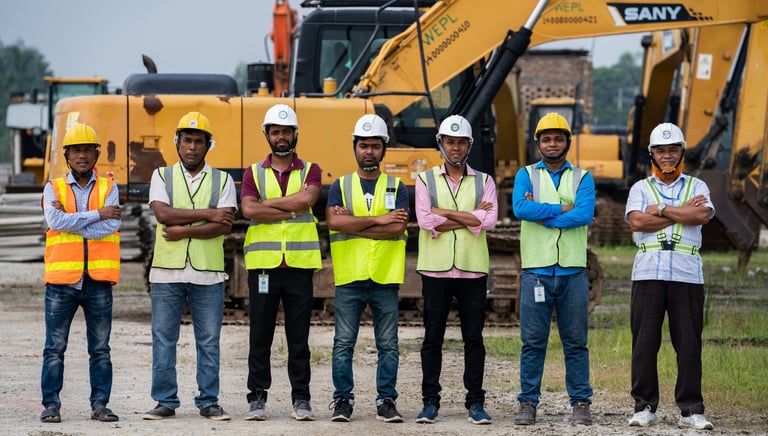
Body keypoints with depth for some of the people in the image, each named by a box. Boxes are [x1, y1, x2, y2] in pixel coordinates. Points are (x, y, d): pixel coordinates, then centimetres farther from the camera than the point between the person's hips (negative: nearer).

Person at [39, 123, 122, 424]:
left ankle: (99, 404, 11)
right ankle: (51, 404, 5)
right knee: (55, 347, 1)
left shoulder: (108, 187, 7)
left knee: (100, 348, 5)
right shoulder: (53, 188, 6)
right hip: (62, 278, -1)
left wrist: (71, 221, -10)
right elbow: (55, 221, -12)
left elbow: (113, 226, -10)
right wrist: (97, 214, -11)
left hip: (98, 279, 1)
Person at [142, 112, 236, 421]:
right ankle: (165, 402, 8)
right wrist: (207, 214, -12)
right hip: (167, 271, 0)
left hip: (208, 273, 0)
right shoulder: (162, 176, 7)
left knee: (209, 340, 3)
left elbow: (224, 225, -7)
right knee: (163, 339, 2)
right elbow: (163, 213, -11)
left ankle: (208, 402, 9)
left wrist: (184, 231, -14)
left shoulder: (222, 181, 7)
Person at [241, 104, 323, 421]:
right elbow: (249, 210, -8)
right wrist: (291, 210, -10)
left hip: (300, 264, 0)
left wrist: (268, 203, -8)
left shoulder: (310, 171, 9)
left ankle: (301, 399, 8)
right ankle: (257, 398, 8)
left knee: (299, 337, 3)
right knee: (260, 336, 2)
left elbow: (307, 198, -13)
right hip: (262, 264, 0)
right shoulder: (253, 173, 9)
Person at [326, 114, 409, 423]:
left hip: (385, 277, 0)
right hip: (349, 277, 0)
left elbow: (398, 227, -8)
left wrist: (352, 224, -9)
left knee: (388, 345, 3)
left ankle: (386, 401, 10)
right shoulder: (341, 186, 9)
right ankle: (342, 400, 8)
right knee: (344, 343, 1)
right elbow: (334, 222, -9)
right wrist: (379, 219, -11)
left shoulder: (396, 187, 9)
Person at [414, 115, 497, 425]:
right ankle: (430, 401, 8)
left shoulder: (483, 182, 8)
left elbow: (489, 221, -9)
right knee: (432, 338, 2)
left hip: (473, 270, 0)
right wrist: (471, 217, -8)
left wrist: (445, 214, -9)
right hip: (436, 269, 0)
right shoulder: (426, 179, 6)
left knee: (473, 338, 2)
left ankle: (475, 402, 8)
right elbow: (425, 221, -10)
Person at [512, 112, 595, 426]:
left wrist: (541, 214, -10)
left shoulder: (582, 178, 9)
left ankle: (581, 403, 7)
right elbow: (520, 208, -11)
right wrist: (562, 209, -9)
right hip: (536, 270, 0)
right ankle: (528, 403, 5)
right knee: (533, 341, 0)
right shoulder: (526, 175, 9)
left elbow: (585, 214, -10)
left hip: (573, 271, 0)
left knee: (576, 341, 3)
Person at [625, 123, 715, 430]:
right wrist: (682, 213, -5)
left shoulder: (697, 186, 15)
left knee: (689, 344, -2)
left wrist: (661, 210, -6)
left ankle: (691, 410, 2)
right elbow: (637, 222, -6)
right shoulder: (640, 188, 13)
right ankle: (644, 407, 5)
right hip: (648, 274, 0)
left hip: (687, 275, 0)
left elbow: (703, 215, -7)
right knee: (644, 342, -1)